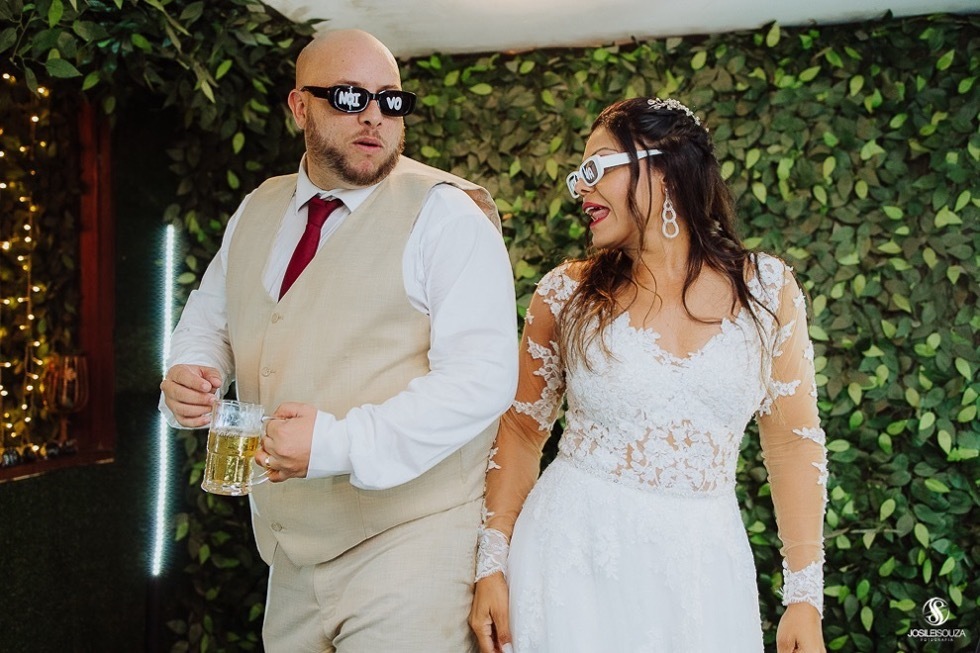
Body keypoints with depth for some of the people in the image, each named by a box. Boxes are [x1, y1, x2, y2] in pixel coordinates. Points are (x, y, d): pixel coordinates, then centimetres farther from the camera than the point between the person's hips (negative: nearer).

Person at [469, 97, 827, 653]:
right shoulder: (568, 293, -3)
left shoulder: (766, 288, -2)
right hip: (574, 551, 0)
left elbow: (794, 441, 2)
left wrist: (805, 597, 0)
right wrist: (492, 564, -2)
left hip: (704, 563, 1)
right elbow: (523, 429, 3)